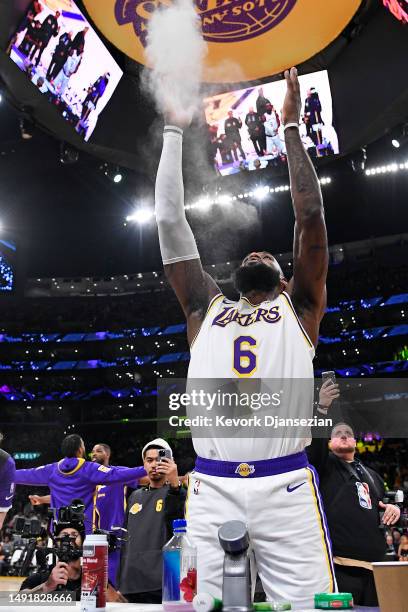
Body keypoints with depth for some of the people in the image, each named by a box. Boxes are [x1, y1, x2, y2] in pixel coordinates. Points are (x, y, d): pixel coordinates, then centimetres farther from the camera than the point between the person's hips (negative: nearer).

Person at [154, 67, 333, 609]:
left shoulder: (299, 308, 15)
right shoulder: (206, 308, 18)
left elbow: (311, 217, 7)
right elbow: (170, 220, 16)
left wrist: (292, 127, 13)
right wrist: (174, 128, 20)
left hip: (287, 488, -1)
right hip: (211, 490, 2)